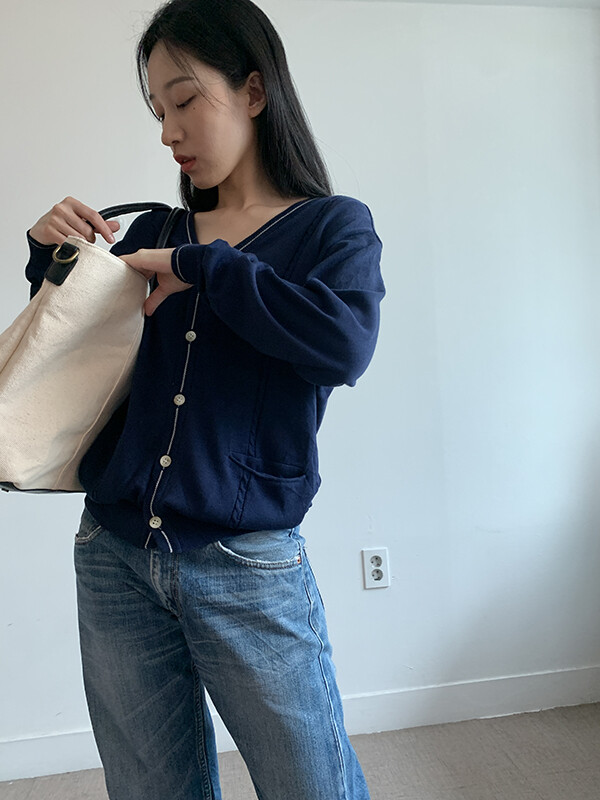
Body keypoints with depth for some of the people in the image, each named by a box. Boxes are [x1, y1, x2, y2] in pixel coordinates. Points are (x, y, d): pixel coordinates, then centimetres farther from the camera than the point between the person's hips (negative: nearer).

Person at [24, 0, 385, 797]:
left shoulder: (333, 224, 1)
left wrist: (201, 265, -15)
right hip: (116, 558, 4)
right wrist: (49, 257, 1)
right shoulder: (153, 232, 10)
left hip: (248, 564, -3)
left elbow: (345, 343, -20)